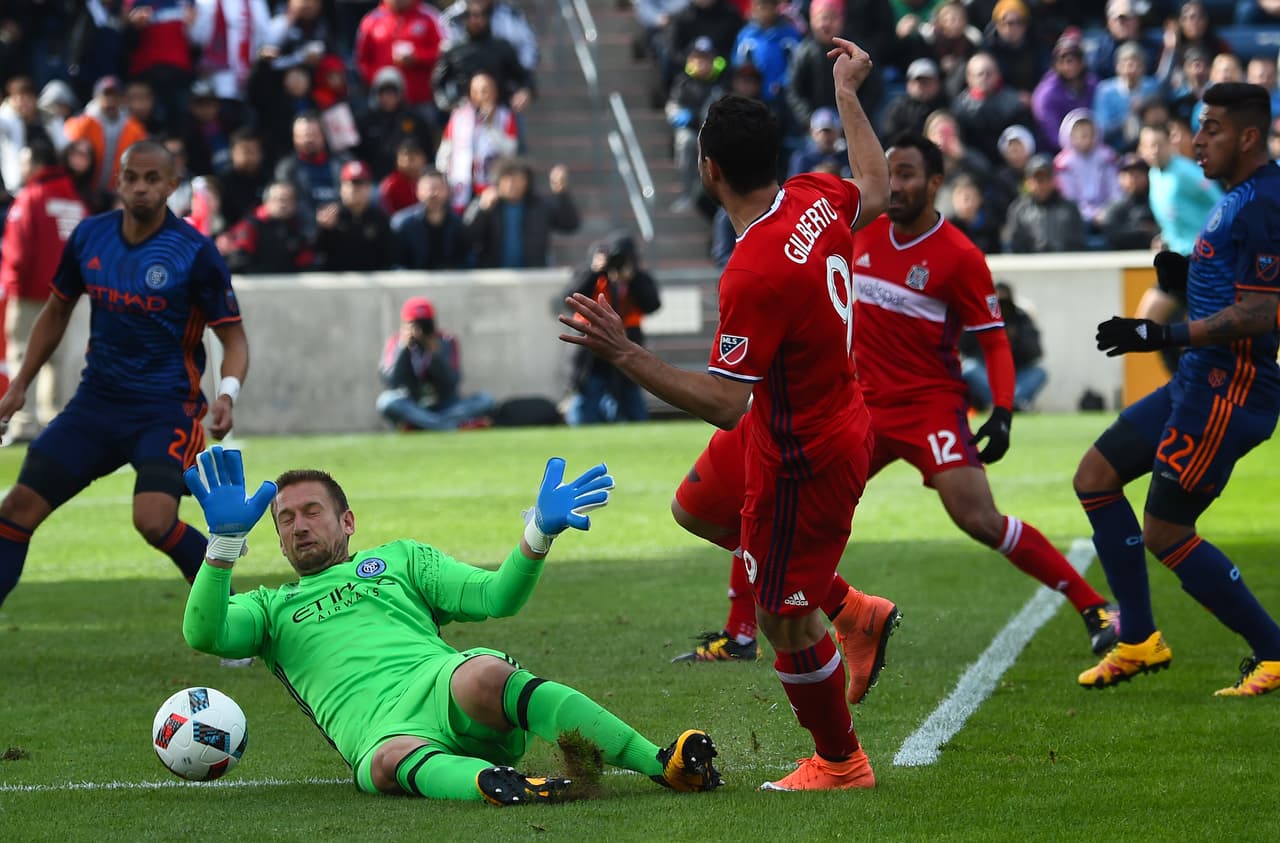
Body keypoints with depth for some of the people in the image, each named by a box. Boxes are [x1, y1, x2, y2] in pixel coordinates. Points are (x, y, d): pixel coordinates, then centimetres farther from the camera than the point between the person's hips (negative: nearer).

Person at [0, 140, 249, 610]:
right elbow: (56, 312, 19)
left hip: (167, 410, -5)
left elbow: (233, 338, -7)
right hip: (96, 403, 5)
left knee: (153, 520, -26)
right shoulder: (89, 237, 2)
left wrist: (227, 395, -26)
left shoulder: (195, 253, -12)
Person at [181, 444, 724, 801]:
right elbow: (203, 635, 10)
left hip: (443, 681, 0)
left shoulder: (400, 559, 33)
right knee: (390, 761, -40)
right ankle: (497, 784, -69)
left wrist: (539, 533, 2)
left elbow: (496, 597, 20)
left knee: (483, 675, -38)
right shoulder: (268, 608, 31)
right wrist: (225, 540, -1)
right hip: (379, 727, 0)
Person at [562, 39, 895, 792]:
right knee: (698, 507, 28)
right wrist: (849, 96, 28)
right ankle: (853, 610, 28)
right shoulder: (817, 198, -9)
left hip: (805, 459, -9)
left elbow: (723, 405, -32)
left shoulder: (754, 272, -33)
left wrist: (625, 355, -34)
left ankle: (840, 764, 25)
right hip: (837, 416, 10)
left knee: (785, 619, 6)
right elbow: (876, 192, 18)